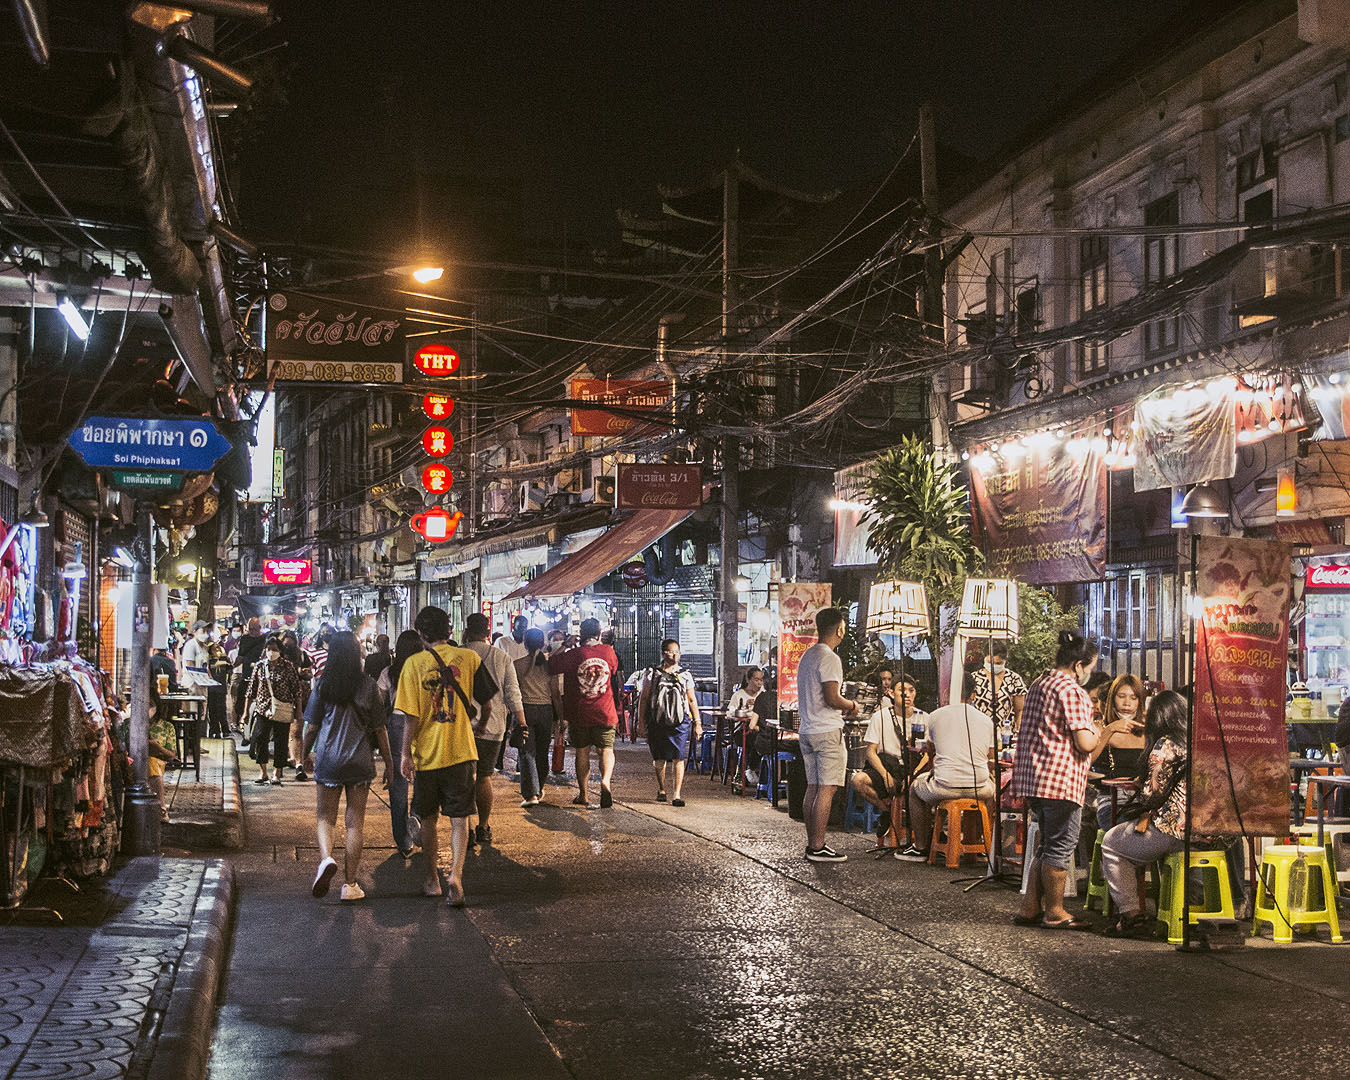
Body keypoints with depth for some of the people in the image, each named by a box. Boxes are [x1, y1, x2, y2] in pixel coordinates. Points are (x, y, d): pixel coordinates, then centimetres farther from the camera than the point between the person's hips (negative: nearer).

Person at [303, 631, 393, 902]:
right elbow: (379, 728, -1)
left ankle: (326, 857, -17)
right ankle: (350, 884, 8)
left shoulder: (323, 686, -4)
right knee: (355, 821, 6)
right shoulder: (367, 685, -4)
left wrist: (304, 753, 17)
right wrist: (388, 761, 9)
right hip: (360, 762, 0)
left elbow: (312, 727, 0)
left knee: (325, 816, 12)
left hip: (328, 759, 0)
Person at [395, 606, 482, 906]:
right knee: (459, 818, 4)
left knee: (429, 819, 14)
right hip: (461, 751, 1)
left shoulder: (414, 664, -7)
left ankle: (432, 879, 24)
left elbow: (411, 715, -9)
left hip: (427, 753, 0)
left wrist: (405, 752, -4)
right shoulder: (469, 658, -2)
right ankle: (455, 875, -13)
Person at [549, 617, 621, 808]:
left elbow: (551, 665, -5)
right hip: (605, 713, 1)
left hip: (578, 713, 0)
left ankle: (583, 794, 16)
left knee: (582, 752, 11)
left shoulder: (573, 654, -11)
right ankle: (605, 780, -17)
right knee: (606, 749, 9)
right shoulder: (608, 652, -2)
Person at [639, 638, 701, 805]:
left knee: (679, 758, -9)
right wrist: (641, 721, 1)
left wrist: (697, 723, 10)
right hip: (657, 722, 0)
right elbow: (643, 699, 7)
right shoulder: (652, 674, 6)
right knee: (659, 759, 8)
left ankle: (677, 794, -9)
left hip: (680, 722, 0)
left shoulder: (685, 675, 10)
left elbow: (692, 700, 14)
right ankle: (661, 790, 27)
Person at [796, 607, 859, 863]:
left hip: (806, 730, 9)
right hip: (827, 731, -9)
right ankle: (817, 847, -8)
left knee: (813, 788, 11)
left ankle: (812, 843, 13)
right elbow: (831, 699, -21)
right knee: (827, 789, -7)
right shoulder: (829, 658, -14)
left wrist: (841, 709, 19)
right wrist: (851, 706, -2)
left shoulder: (806, 656, 15)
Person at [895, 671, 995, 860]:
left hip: (945, 787, -2)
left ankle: (921, 847, 30)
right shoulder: (986, 719, 9)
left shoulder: (935, 716, 4)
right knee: (993, 787, 38)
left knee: (915, 789, 29)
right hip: (979, 788, 2)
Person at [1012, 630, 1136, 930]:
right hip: (1061, 779, -9)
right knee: (1061, 846, 0)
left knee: (1047, 844, 16)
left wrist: (1094, 727, 25)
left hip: (1034, 777, 9)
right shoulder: (1071, 691, -13)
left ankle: (1030, 908, 16)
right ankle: (1055, 913, 6)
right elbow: (1085, 743, -18)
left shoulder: (1039, 685, 16)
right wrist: (1109, 730, -1)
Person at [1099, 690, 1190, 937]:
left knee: (1112, 843, 13)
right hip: (1201, 828, 8)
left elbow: (1155, 790, -12)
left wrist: (1143, 815, 8)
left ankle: (1131, 914, 7)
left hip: (1171, 828, -8)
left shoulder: (1164, 746, -12)